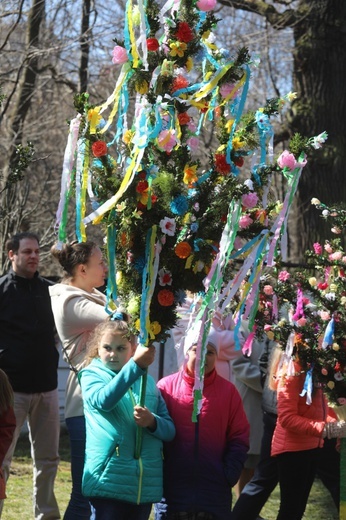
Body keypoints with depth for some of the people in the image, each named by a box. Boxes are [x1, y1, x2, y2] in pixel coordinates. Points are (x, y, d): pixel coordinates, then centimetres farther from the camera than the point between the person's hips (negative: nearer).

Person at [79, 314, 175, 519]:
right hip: (109, 480, -4)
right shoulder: (92, 375, 2)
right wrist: (136, 365, -31)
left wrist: (152, 422, -12)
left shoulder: (148, 382, 13)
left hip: (146, 485, 4)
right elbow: (103, 400, -21)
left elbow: (170, 430, 12)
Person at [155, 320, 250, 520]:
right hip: (172, 488, -1)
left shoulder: (228, 391, 4)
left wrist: (229, 475, -6)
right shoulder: (166, 387, 0)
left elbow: (239, 438, 5)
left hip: (214, 493, 1)